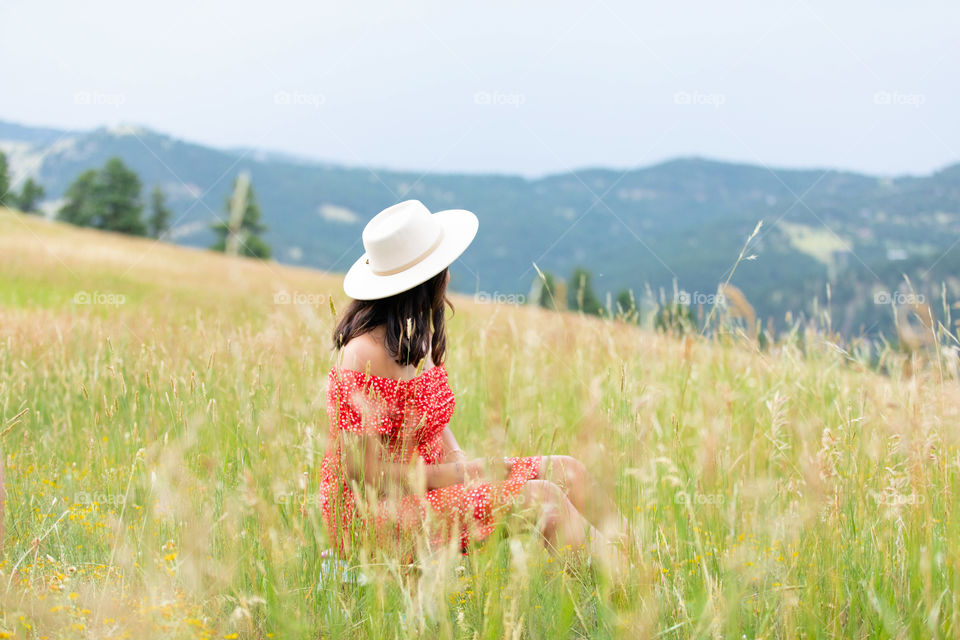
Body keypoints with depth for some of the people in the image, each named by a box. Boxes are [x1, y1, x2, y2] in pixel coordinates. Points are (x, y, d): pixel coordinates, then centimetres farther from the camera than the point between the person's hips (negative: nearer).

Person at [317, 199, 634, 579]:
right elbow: (363, 470, -22)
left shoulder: (418, 336, 6)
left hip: (428, 481, 9)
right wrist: (460, 473, -16)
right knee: (540, 498, -20)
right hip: (374, 514, -9)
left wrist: (461, 459, -1)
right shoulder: (367, 356, -22)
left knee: (566, 471, -3)